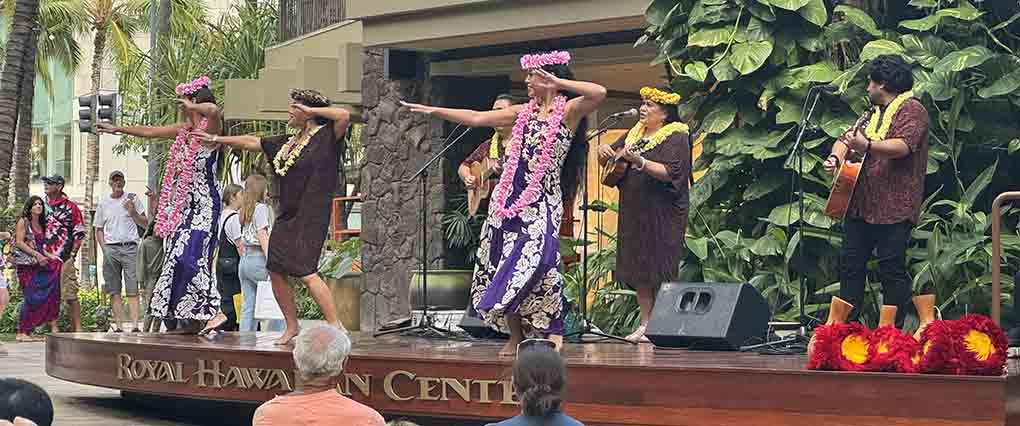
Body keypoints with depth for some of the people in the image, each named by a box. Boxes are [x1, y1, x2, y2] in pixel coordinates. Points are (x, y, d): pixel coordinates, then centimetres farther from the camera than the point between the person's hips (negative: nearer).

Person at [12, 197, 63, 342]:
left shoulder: (41, 225, 19)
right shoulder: (23, 222, -1)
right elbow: (19, 242, -10)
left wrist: (48, 255, 4)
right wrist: (37, 255, -16)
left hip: (39, 264, 7)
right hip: (26, 264, -7)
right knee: (31, 296, -12)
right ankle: (21, 332, -7)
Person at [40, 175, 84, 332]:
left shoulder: (70, 207, 3)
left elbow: (79, 233, 2)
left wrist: (72, 255, -5)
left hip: (65, 259, -5)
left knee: (70, 295, -8)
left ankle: (77, 328, -7)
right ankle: (53, 328, 9)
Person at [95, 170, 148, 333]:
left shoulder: (133, 199, 10)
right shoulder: (103, 203, 15)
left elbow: (145, 224, 9)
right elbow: (99, 229, 19)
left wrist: (133, 212, -9)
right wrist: (104, 248, 5)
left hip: (130, 246, -2)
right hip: (110, 248, 2)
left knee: (132, 289, -10)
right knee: (114, 290, 0)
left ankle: (135, 325, -17)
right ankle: (117, 325, 1)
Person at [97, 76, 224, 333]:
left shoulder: (209, 128, -11)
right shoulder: (184, 129, 15)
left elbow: (213, 109, -36)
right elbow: (150, 131, 28)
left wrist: (191, 108, -19)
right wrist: (118, 129, 35)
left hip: (202, 205, -9)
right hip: (181, 204, 9)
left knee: (187, 256, -19)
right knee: (174, 258, 4)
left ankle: (196, 314, -17)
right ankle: (175, 316, 5)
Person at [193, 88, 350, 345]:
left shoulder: (325, 137, -5)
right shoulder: (287, 143, 17)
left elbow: (344, 115, -23)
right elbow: (251, 142, 26)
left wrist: (311, 110, -11)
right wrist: (216, 139, 28)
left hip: (311, 217, -9)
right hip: (286, 217, 9)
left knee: (306, 272, -19)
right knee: (276, 271, 6)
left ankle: (335, 326, -16)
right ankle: (292, 325, 19)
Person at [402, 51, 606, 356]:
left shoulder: (568, 111, -1)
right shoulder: (524, 112, 15)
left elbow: (599, 93, -21)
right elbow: (477, 118, 18)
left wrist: (556, 82, -20)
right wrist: (433, 111, 17)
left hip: (542, 200, -6)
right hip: (509, 198, 6)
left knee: (537, 257, -23)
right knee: (505, 265, 2)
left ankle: (552, 332, -15)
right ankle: (515, 337, 9)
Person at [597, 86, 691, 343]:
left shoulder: (676, 138, -6)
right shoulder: (635, 133, 15)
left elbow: (670, 173, -19)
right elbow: (608, 161, 20)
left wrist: (640, 161, -29)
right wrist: (604, 153, -4)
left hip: (661, 215, -7)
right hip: (633, 211, 7)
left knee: (660, 269, -7)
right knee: (638, 268, 8)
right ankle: (646, 324, 14)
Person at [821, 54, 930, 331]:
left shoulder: (911, 109, -5)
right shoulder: (873, 113, 24)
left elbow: (903, 145, -22)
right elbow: (847, 138, 20)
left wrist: (867, 146, -37)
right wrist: (836, 156, -3)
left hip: (894, 208, -9)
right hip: (861, 204, 9)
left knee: (891, 269, -7)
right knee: (851, 263, 6)